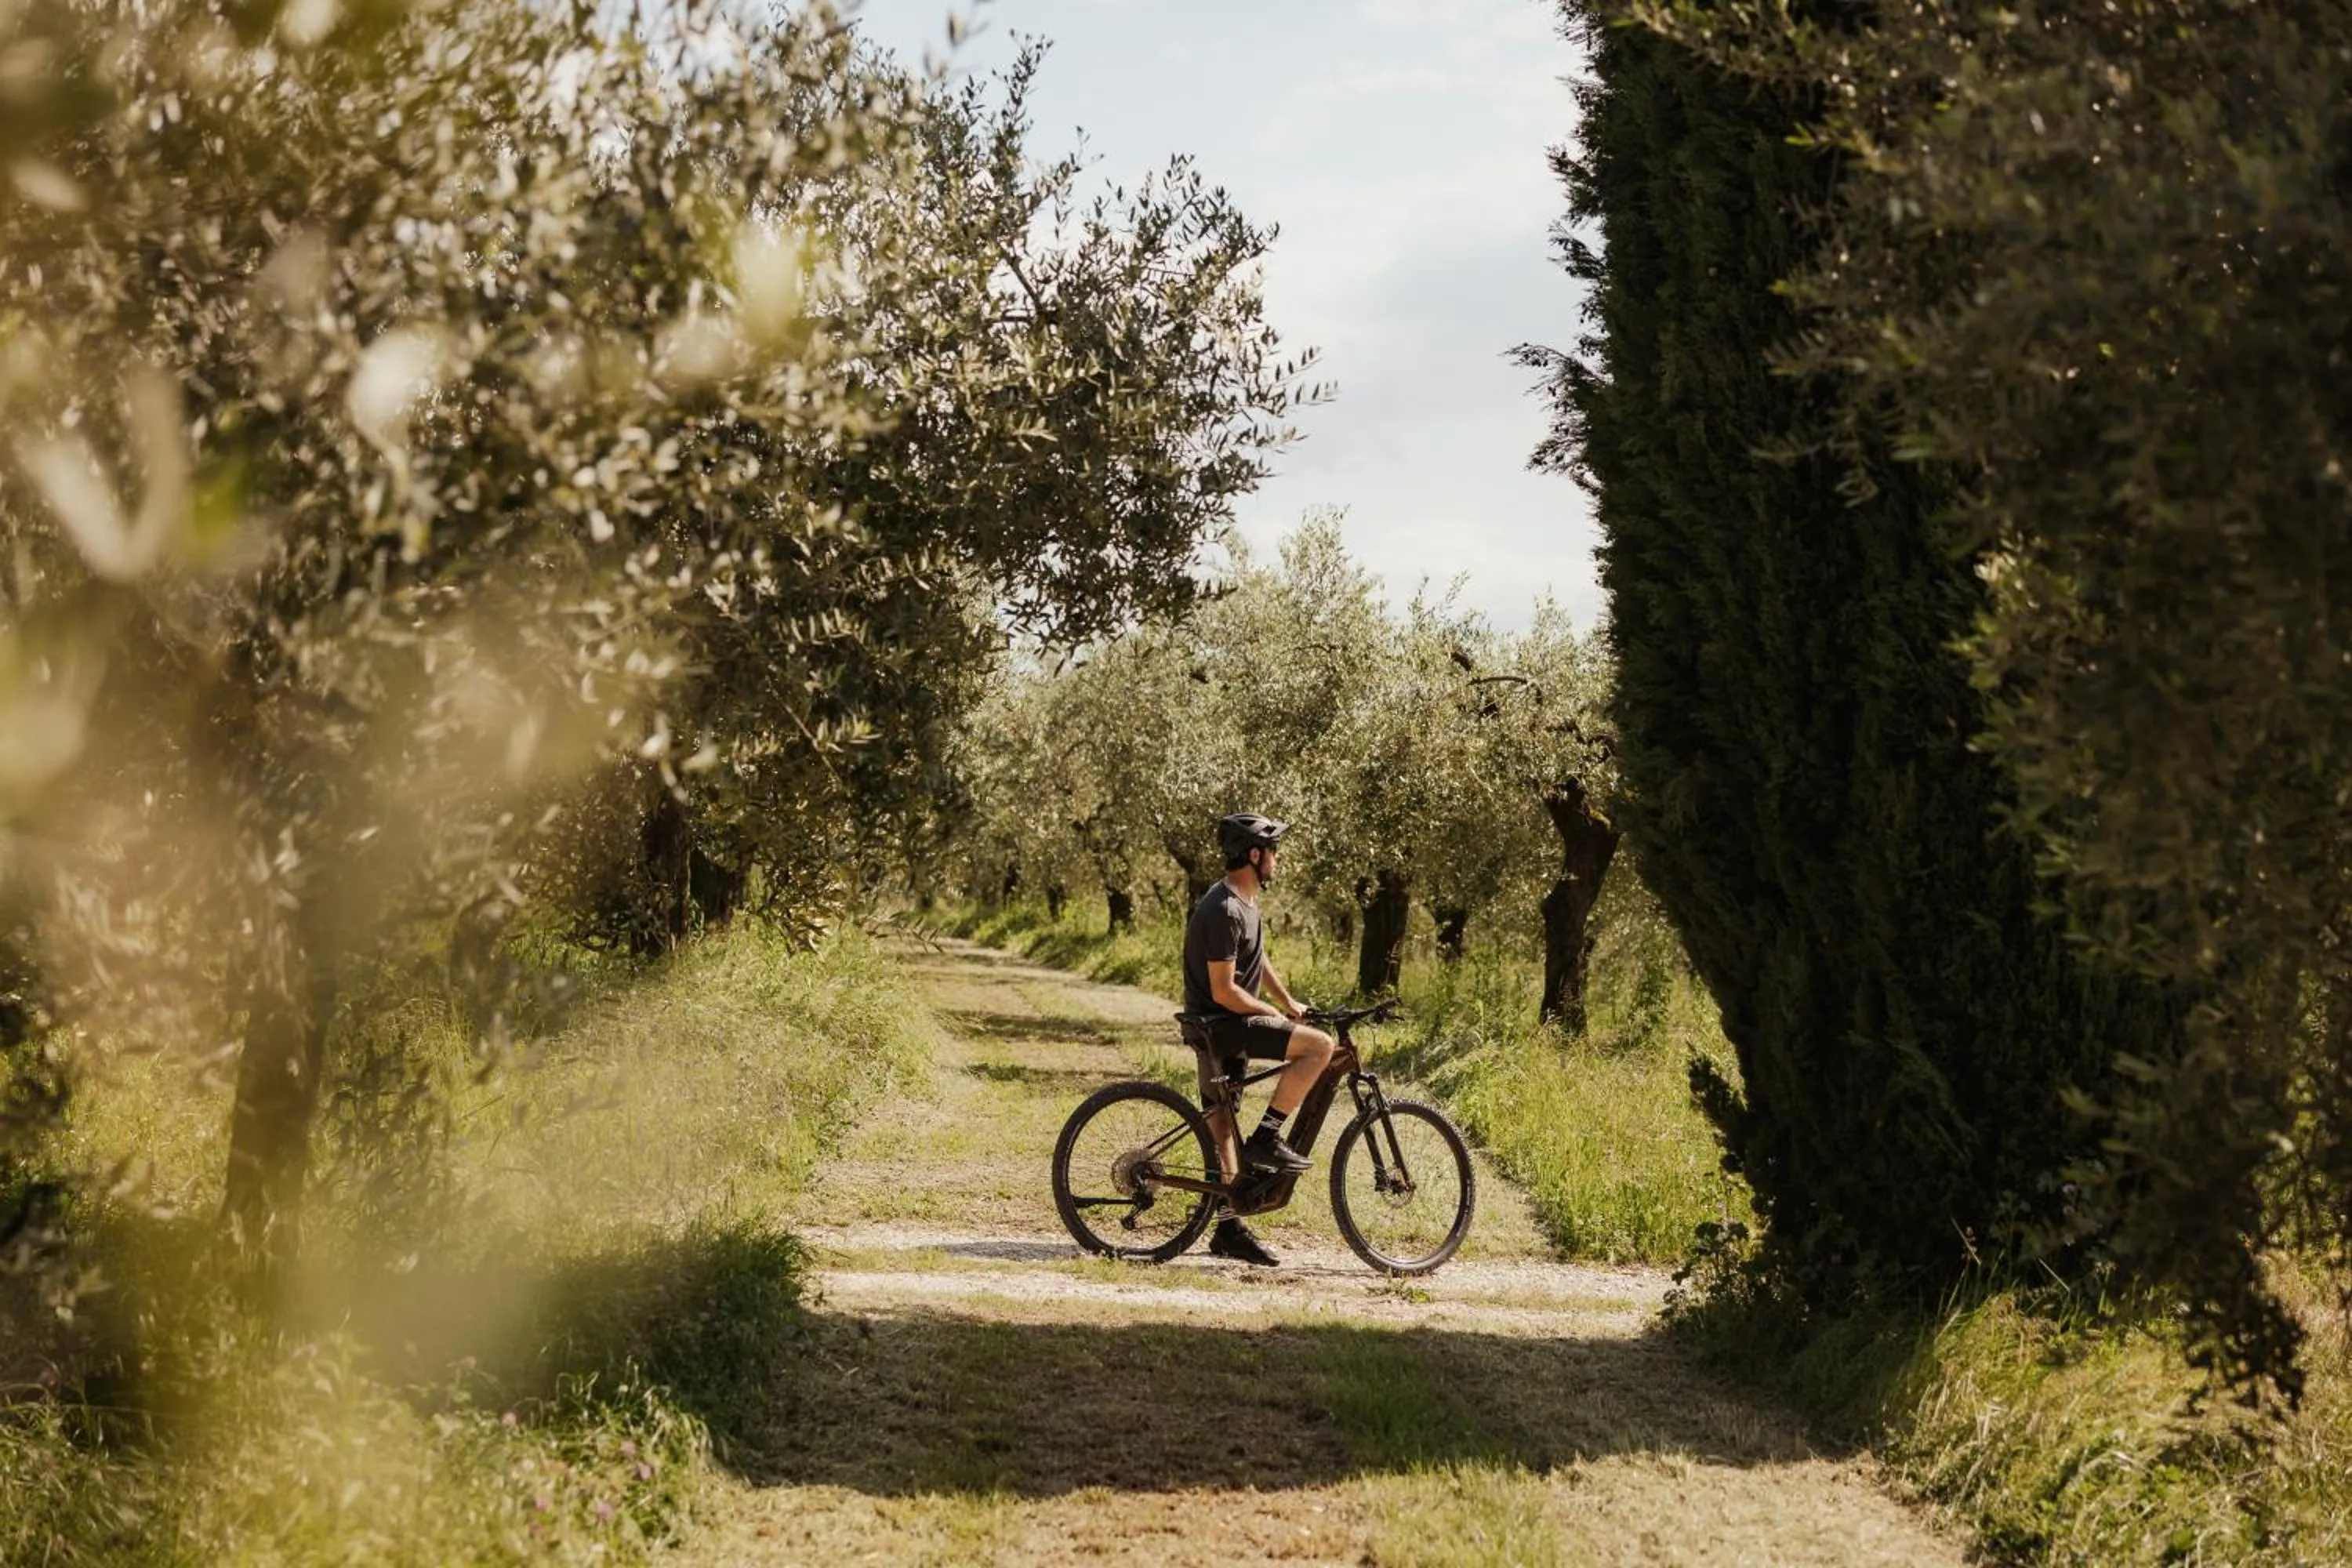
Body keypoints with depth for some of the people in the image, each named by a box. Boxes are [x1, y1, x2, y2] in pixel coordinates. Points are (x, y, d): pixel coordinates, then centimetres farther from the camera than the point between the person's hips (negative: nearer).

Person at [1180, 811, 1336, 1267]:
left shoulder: (1244, 902, 12)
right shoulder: (1224, 911, -21)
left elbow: (1258, 963, 25)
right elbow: (1223, 991, -23)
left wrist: (1289, 1004, 21)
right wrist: (1274, 1018, -12)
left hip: (1228, 1026, 10)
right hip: (1220, 1024, -10)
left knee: (1222, 1127, 11)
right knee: (1319, 1046, -20)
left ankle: (1229, 1229, 16)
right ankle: (1266, 1139, -14)